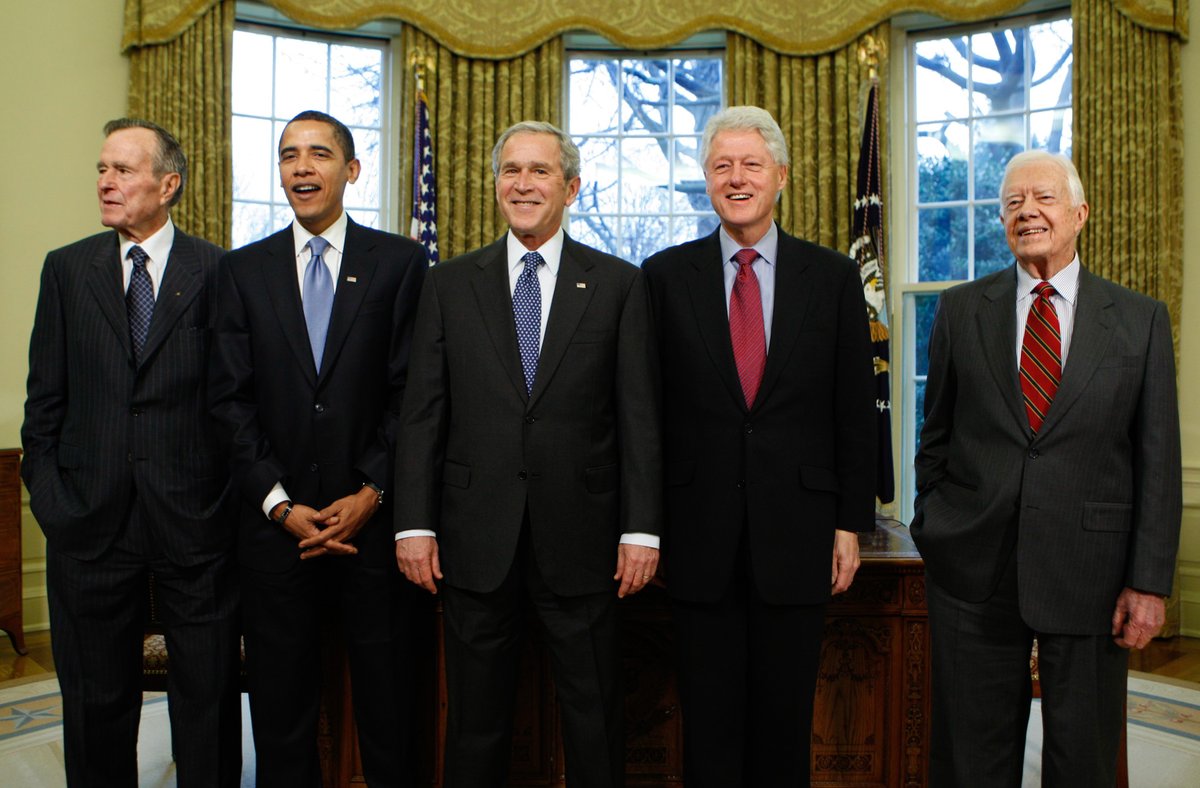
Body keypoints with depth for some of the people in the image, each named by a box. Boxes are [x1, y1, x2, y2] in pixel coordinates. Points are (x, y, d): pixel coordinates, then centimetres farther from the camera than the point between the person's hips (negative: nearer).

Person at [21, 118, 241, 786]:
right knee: (97, 694, 15)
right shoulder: (67, 268, 8)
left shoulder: (220, 271, -1)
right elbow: (45, 398, 7)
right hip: (91, 520, 3)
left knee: (208, 690, 10)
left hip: (194, 514, -2)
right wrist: (48, 495, 1)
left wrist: (233, 496, -6)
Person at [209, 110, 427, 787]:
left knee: (387, 697, 9)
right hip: (277, 522, 2)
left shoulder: (400, 261, 1)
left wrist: (373, 493, -11)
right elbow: (232, 398, 2)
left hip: (373, 518, -2)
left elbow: (412, 391, -3)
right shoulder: (244, 269, 8)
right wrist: (280, 503, -7)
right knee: (281, 700, 13)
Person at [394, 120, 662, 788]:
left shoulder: (619, 284, 3)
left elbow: (640, 417, -1)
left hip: (581, 537, -1)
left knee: (594, 717, 10)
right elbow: (423, 414, 4)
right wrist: (414, 524, -2)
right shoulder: (450, 284, 7)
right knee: (476, 719, 14)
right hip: (476, 538, 2)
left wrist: (642, 529, -6)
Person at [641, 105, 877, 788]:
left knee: (786, 718, 12)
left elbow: (856, 412, 4)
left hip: (797, 531, 1)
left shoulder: (834, 277, 4)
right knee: (708, 719, 11)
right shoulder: (666, 275, 3)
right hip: (700, 533, 0)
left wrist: (852, 523, 1)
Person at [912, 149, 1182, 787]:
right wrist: (932, 535, 7)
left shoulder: (1141, 320, 3)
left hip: (1089, 572, 0)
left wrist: (1149, 581, -4)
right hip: (973, 568, 1)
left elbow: (1157, 461, 0)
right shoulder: (961, 310, 4)